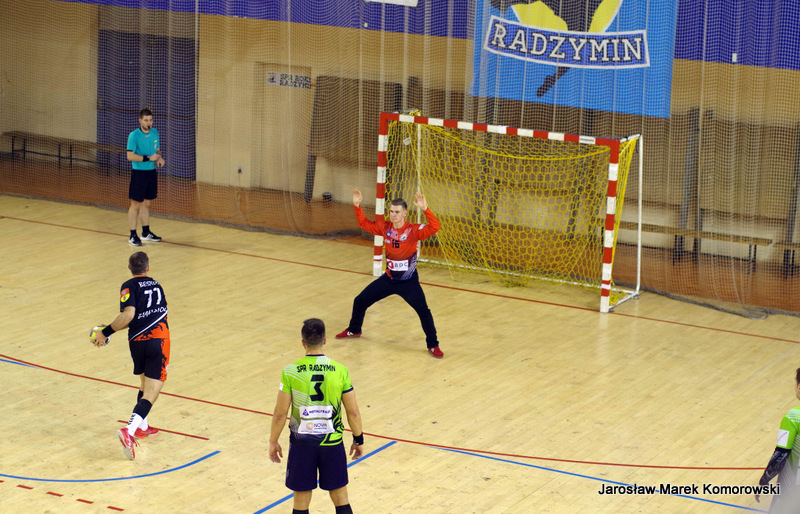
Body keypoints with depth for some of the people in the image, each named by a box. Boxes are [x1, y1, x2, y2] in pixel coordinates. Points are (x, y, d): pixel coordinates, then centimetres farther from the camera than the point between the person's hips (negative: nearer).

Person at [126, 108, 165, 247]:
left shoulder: (155, 132, 7)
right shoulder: (134, 135, -13)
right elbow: (130, 156, -19)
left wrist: (160, 157, -1)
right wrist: (148, 158, -24)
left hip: (151, 172, 6)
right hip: (139, 173, -6)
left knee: (146, 204, 16)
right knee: (135, 205, -2)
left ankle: (146, 232, 27)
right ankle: (133, 235, 3)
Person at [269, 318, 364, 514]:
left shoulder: (290, 372, -12)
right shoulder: (340, 371, -9)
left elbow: (280, 414, -8)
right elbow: (353, 412, -4)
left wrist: (273, 441, 7)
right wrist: (358, 440, 11)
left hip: (302, 442, -1)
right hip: (332, 442, 1)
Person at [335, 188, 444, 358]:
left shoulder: (414, 230, -18)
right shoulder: (385, 228, -4)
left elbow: (434, 227, -32)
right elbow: (364, 223, 9)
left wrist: (425, 209, -44)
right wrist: (357, 205, -3)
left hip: (408, 282, -5)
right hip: (388, 279, 5)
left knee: (424, 311, -17)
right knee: (360, 301, 12)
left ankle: (433, 345, 2)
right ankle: (354, 330, 39)